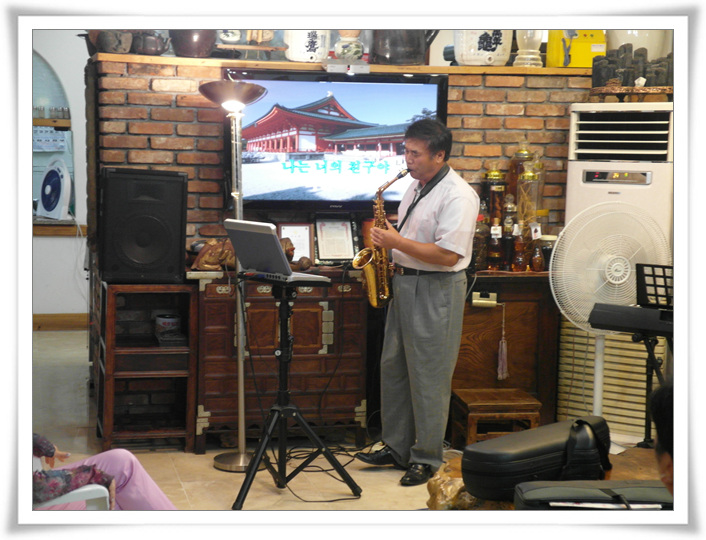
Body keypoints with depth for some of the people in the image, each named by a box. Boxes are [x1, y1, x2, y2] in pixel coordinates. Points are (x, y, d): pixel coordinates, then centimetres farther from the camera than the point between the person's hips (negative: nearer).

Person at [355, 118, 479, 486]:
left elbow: (447, 255, -24)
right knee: (393, 368, 13)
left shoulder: (458, 196, -17)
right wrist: (387, 239, 4)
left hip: (436, 291, -9)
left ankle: (427, 458, 10)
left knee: (428, 377, -1)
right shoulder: (417, 187, 12)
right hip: (403, 283, 9)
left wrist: (397, 242, -20)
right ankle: (396, 447, 25)